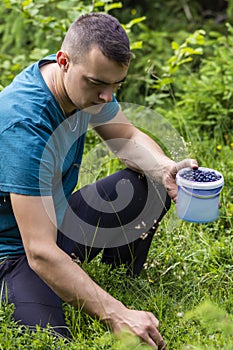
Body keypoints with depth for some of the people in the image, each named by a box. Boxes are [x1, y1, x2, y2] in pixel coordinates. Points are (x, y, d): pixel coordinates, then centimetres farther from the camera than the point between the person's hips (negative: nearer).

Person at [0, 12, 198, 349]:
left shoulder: (89, 82, -10)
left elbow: (128, 139, 5)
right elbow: (40, 252, -38)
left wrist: (165, 168, -19)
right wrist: (116, 315, -43)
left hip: (60, 218, 8)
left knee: (154, 184, 0)